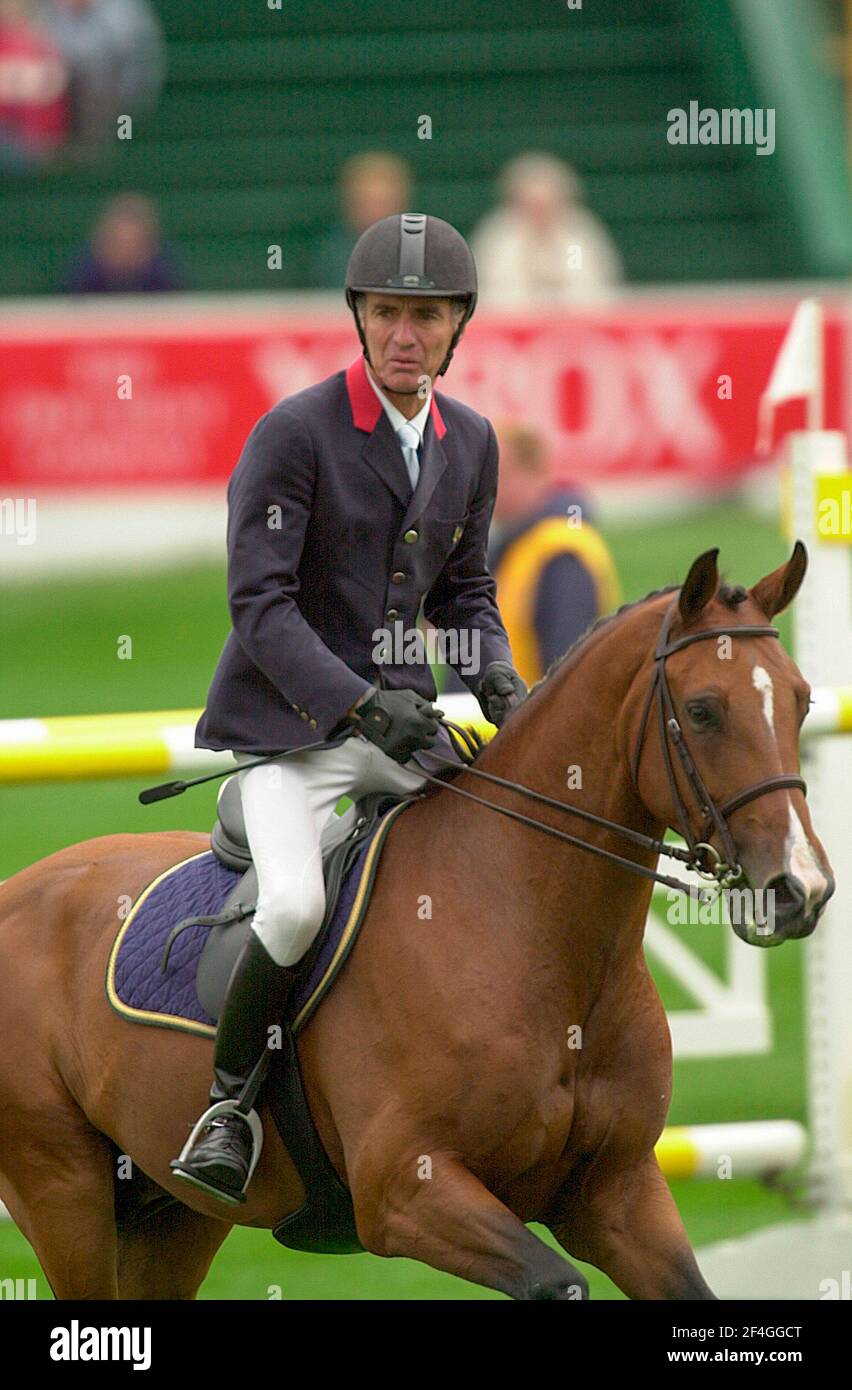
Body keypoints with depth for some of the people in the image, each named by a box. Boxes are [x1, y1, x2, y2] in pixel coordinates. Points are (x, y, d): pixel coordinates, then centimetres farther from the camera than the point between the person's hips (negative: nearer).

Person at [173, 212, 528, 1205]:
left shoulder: (470, 442, 8)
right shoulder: (292, 435, -13)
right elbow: (260, 604, -18)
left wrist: (496, 678, -2)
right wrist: (362, 704, -29)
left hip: (400, 714, 6)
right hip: (287, 723, -6)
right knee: (295, 904, -28)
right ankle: (229, 1101, -7)